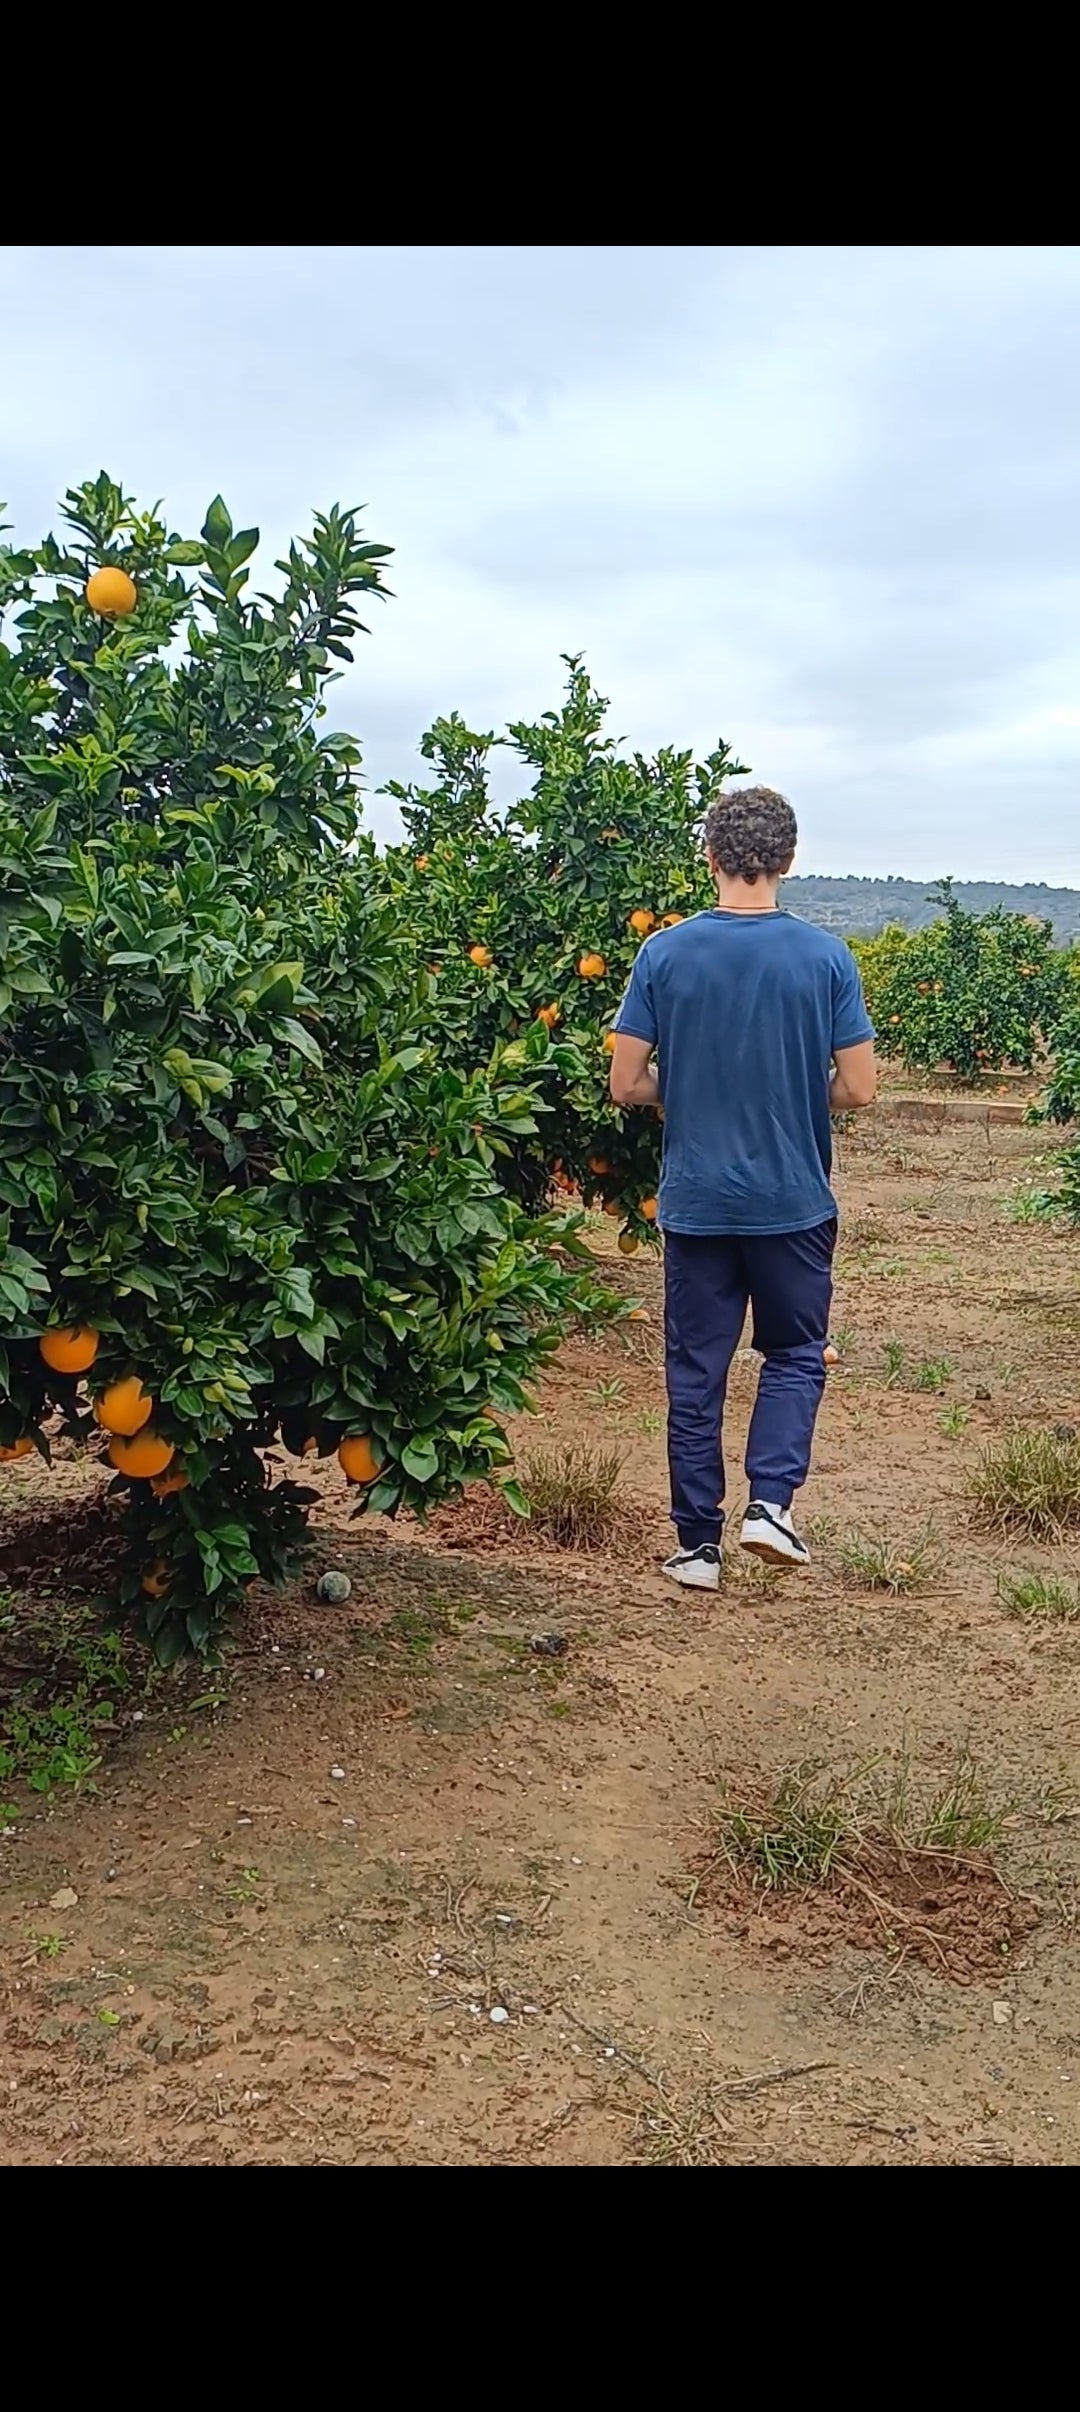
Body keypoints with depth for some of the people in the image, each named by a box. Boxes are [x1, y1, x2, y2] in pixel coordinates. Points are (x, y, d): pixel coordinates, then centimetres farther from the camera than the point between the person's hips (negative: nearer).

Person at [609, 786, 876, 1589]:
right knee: (796, 1354, 18)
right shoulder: (825, 957, -7)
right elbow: (858, 1090, -6)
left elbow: (627, 1084, -5)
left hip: (696, 1200, 1)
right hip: (794, 1200, 0)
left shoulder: (665, 953, -6)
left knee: (695, 1371, 11)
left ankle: (699, 1542, 16)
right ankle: (770, 1502, 2)